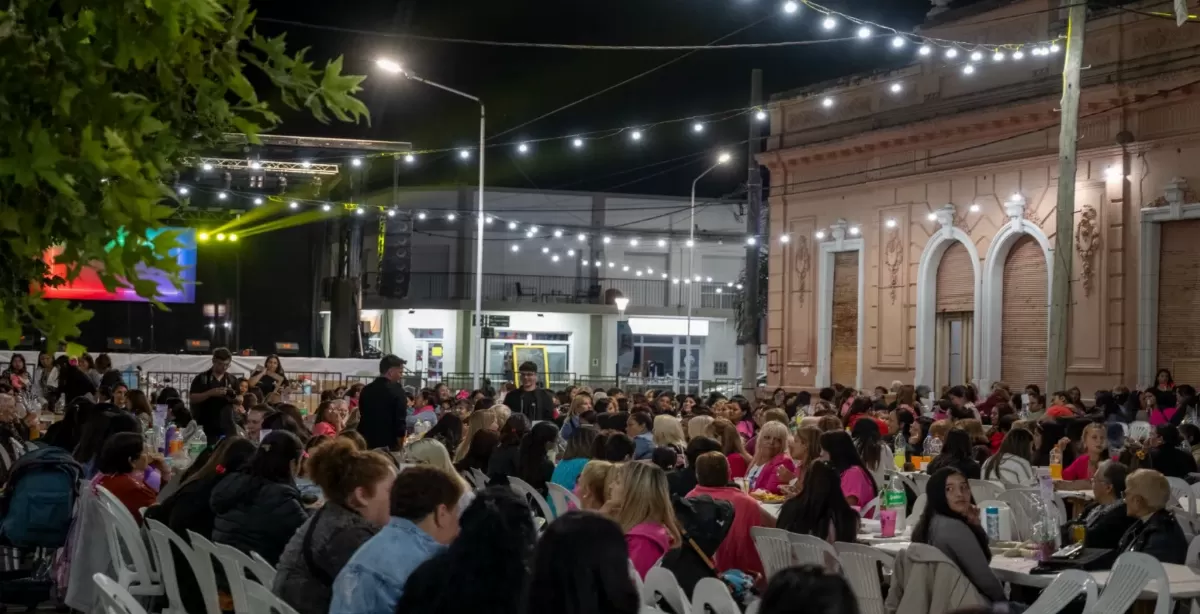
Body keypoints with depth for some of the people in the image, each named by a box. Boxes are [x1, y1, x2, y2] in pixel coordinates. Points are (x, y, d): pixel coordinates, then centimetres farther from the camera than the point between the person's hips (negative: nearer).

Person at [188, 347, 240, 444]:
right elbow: (192, 398, -8)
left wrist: (233, 397, -10)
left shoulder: (232, 379, 11)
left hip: (227, 426, 3)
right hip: (207, 427, -3)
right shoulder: (201, 378, 0)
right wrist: (210, 393, -20)